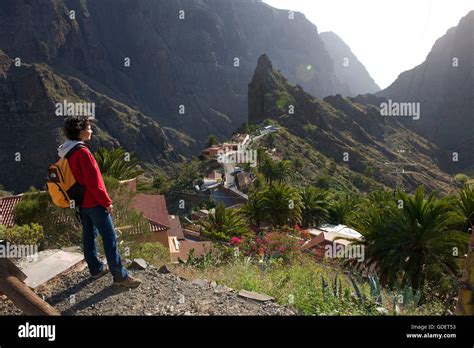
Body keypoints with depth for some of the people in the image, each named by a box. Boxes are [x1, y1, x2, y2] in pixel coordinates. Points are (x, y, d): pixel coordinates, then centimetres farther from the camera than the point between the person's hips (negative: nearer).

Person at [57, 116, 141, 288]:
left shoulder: (67, 152, 7)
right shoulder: (82, 152, -22)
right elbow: (93, 183, -24)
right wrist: (107, 202, -15)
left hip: (81, 203, 10)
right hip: (94, 203, -9)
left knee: (89, 235, 17)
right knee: (110, 238, -4)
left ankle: (96, 269, 29)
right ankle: (120, 276, 1)